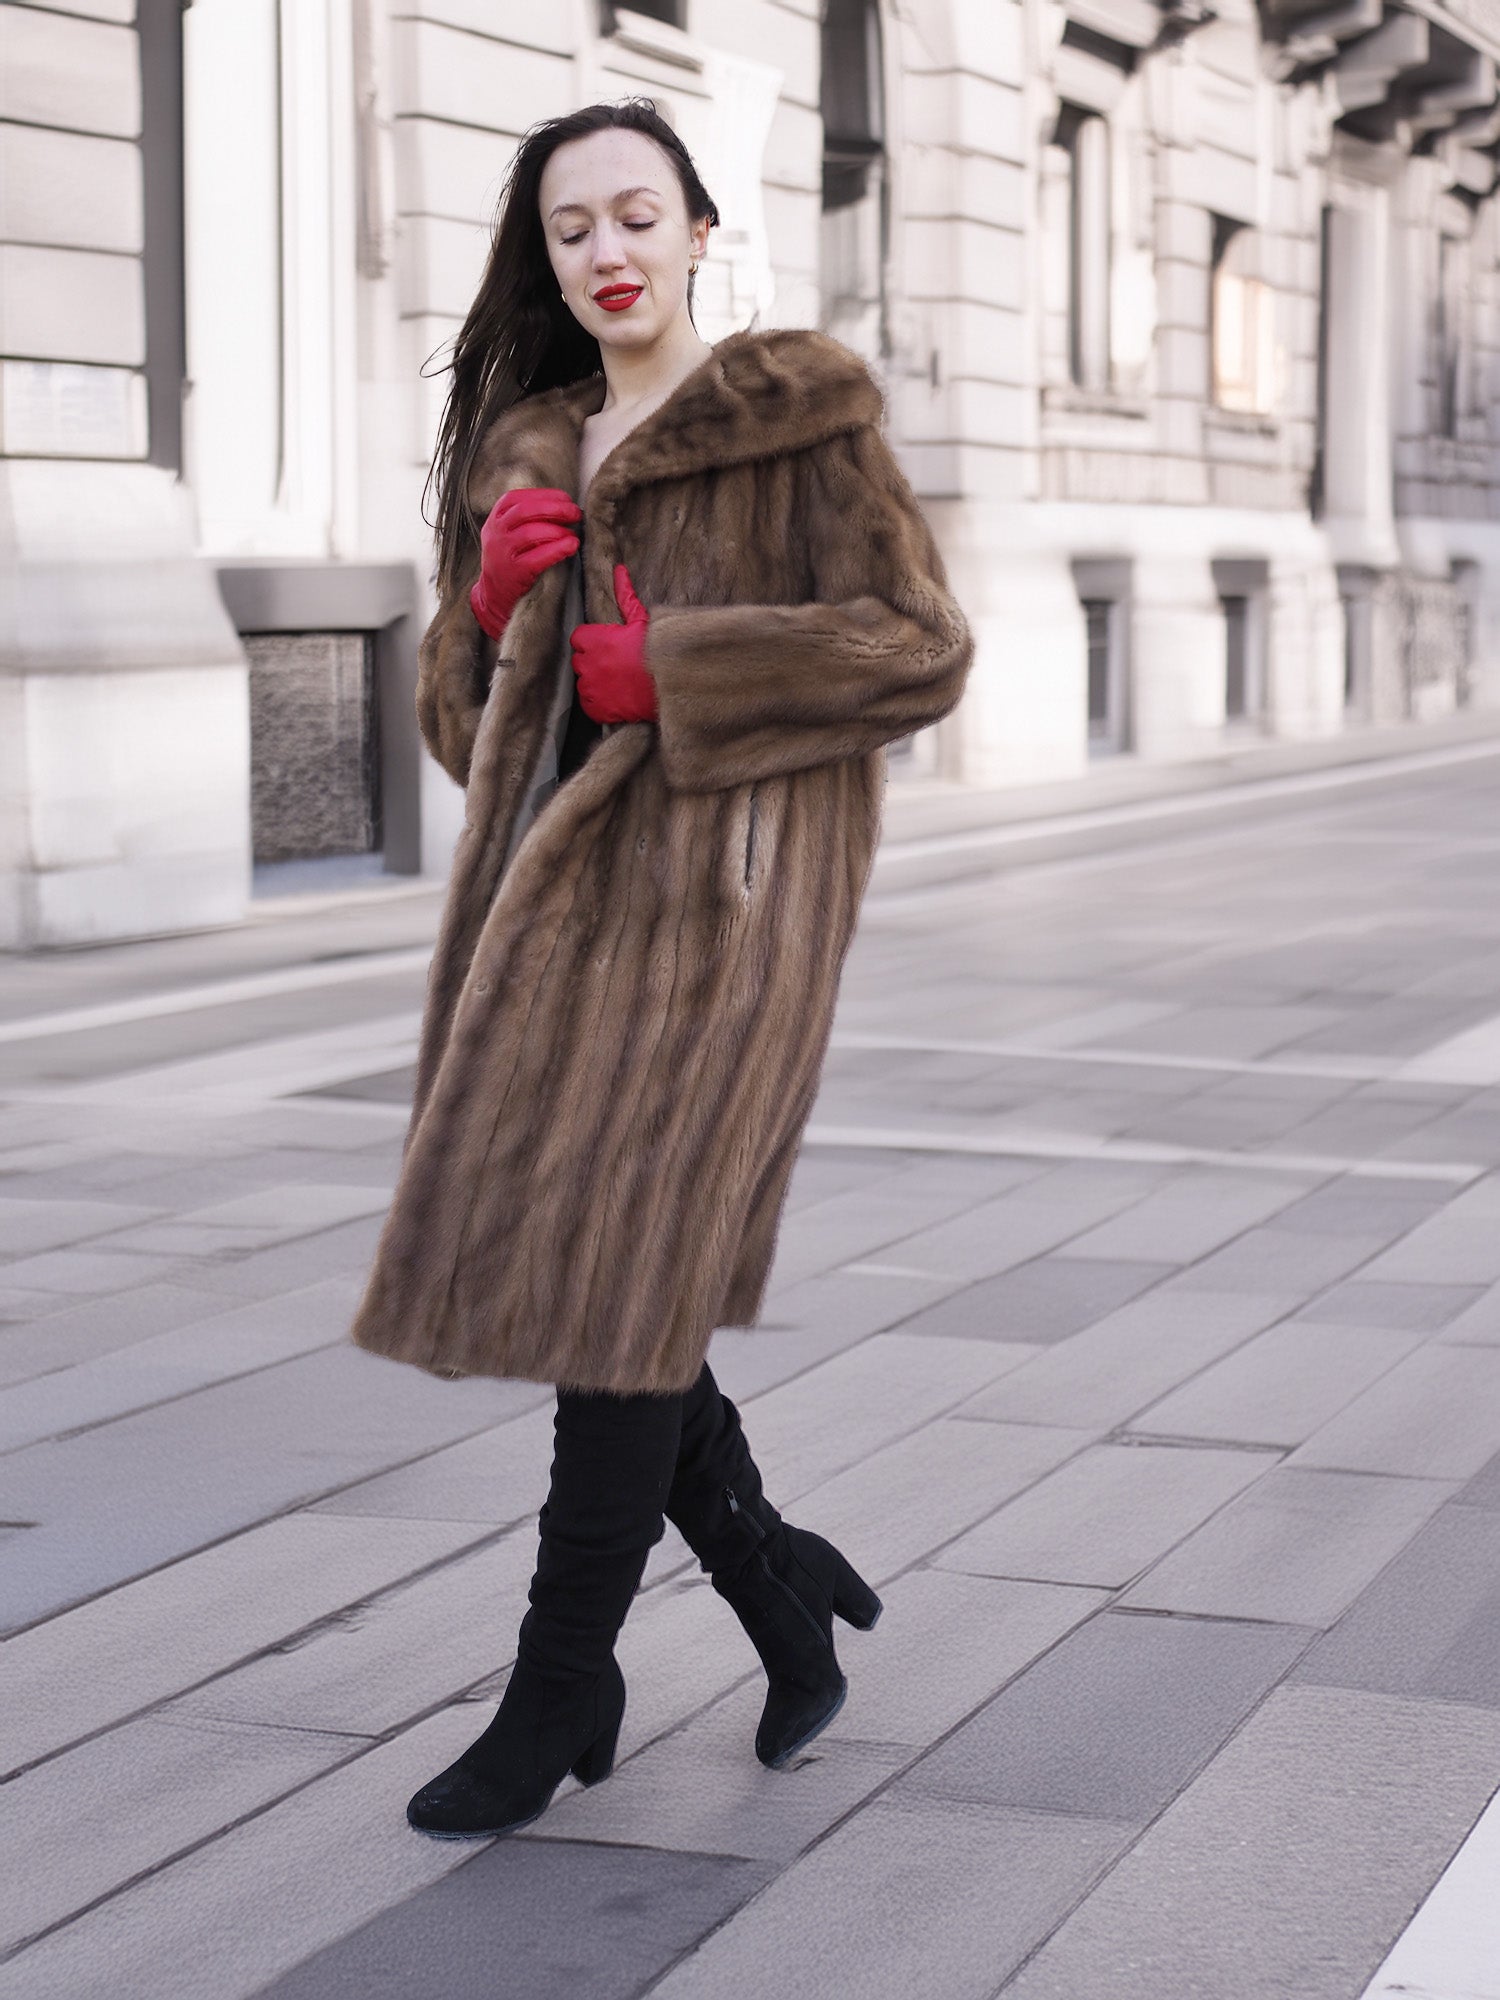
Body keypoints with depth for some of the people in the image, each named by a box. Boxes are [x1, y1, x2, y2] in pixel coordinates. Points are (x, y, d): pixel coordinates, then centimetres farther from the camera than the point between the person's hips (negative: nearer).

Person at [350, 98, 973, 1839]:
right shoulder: (525, 453, 18)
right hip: (555, 884, 7)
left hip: (719, 882, -6)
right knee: (549, 1267, 4)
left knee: (619, 1272, -8)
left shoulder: (800, 421, 1)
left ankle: (560, 1690, 4)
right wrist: (495, 597, -4)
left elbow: (920, 651, -7)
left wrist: (675, 670, -13)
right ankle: (784, 1592, 22)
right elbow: (461, 715, 17)